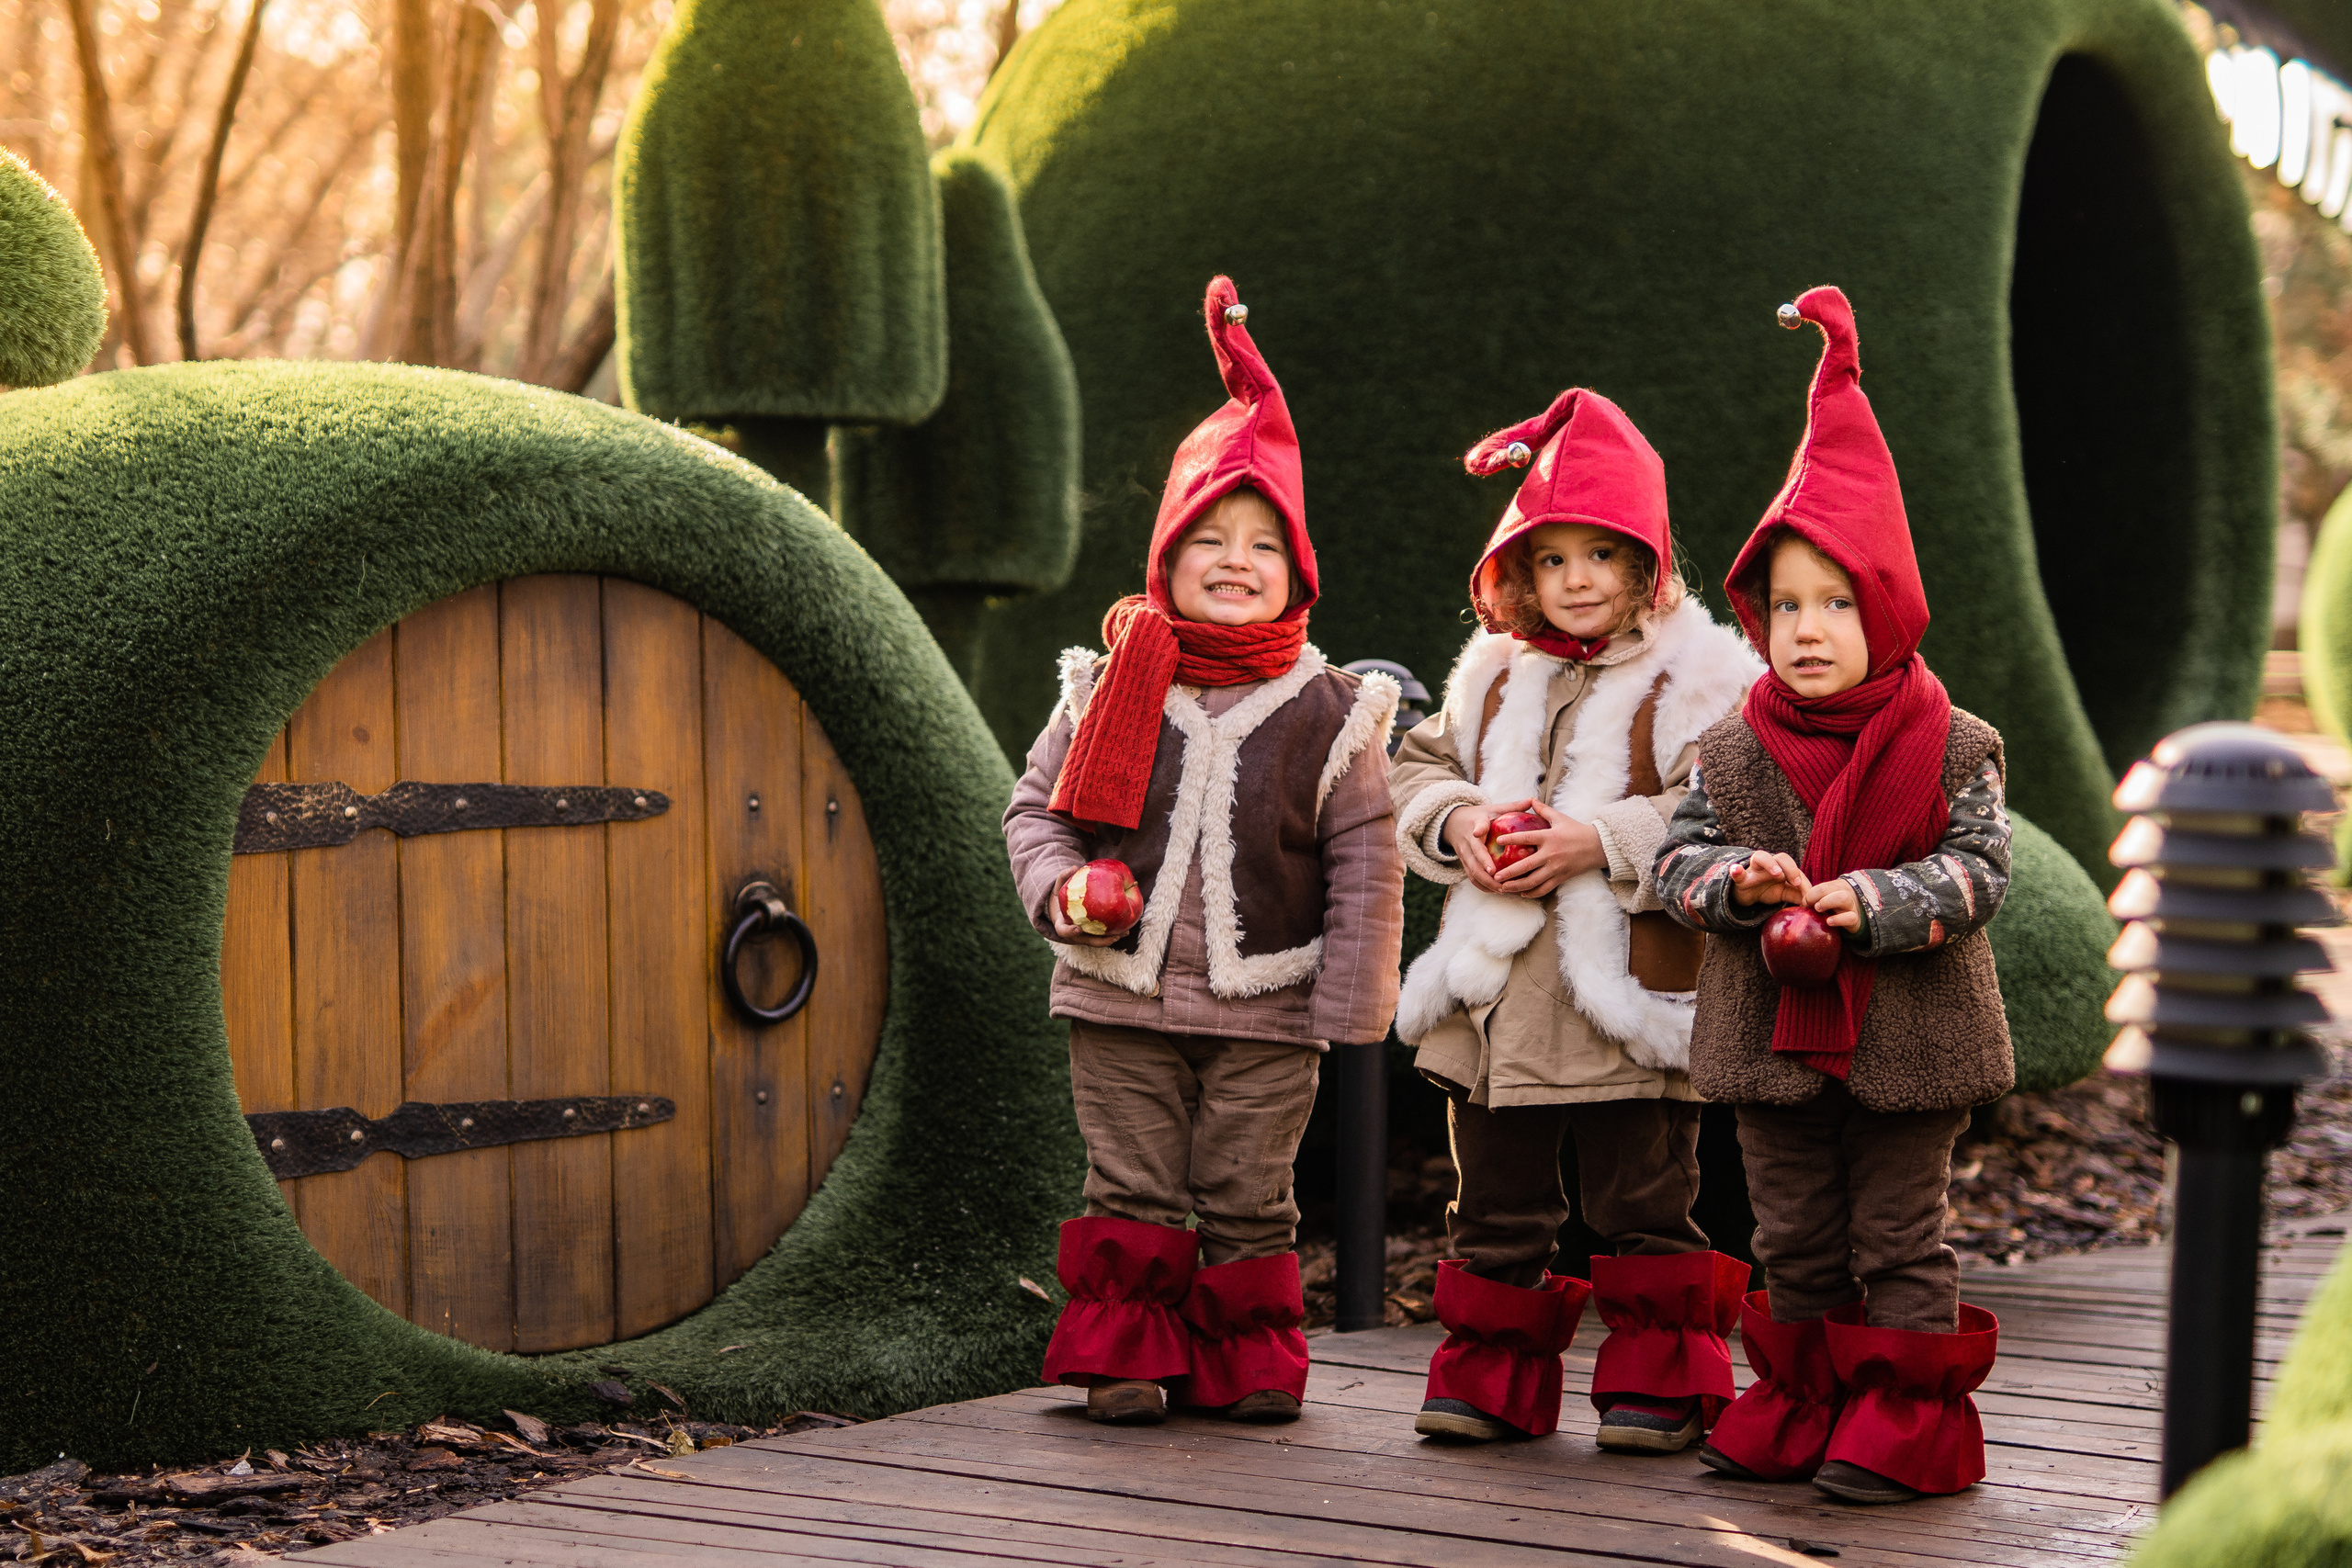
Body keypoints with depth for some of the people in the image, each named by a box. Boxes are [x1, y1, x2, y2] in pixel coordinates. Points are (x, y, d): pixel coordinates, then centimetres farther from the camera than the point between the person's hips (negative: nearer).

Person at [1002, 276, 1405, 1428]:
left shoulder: (1326, 712, -2)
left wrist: (1352, 1009, -2)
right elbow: (1035, 807, 9)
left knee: (1247, 1193, 5)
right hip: (1121, 997, 1)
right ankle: (1126, 1354, 17)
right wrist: (1060, 889, -11)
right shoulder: (1108, 690, 1)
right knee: (1132, 1189, 6)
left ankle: (1253, 1359, 19)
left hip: (1264, 1011, -1)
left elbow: (1364, 866, 0)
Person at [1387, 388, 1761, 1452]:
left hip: (1629, 996, -5)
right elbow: (1419, 769, 17)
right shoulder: (1496, 676, 12)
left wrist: (1602, 841, -21)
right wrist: (1458, 823, -4)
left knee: (1643, 1203, 4)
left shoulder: (1697, 680, -6)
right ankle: (1491, 1379, 22)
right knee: (1497, 1205, 12)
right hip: (1496, 995, 5)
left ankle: (1659, 1383, 15)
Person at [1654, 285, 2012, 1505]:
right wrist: (1738, 882, -19)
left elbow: (1980, 870, -10)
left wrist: (1875, 902, -23)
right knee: (1794, 1240, 13)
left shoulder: (1951, 749, -7)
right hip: (1773, 1028, 3)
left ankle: (1908, 1416, 12)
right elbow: (1678, 857, 2)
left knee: (1898, 1239, 4)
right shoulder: (1732, 754, 2)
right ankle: (1802, 1404, 24)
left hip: (1907, 1035, -3)